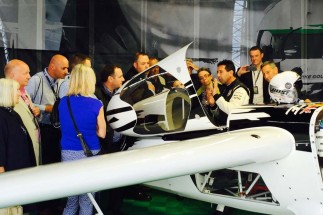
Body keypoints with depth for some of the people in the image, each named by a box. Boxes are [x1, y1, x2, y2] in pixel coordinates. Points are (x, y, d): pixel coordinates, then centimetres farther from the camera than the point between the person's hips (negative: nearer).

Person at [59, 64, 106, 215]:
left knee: (71, 199, 17)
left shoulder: (63, 103, 0)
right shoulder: (96, 104, -11)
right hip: (89, 154, -3)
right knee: (86, 200, 11)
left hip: (68, 154, 3)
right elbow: (101, 133, -4)